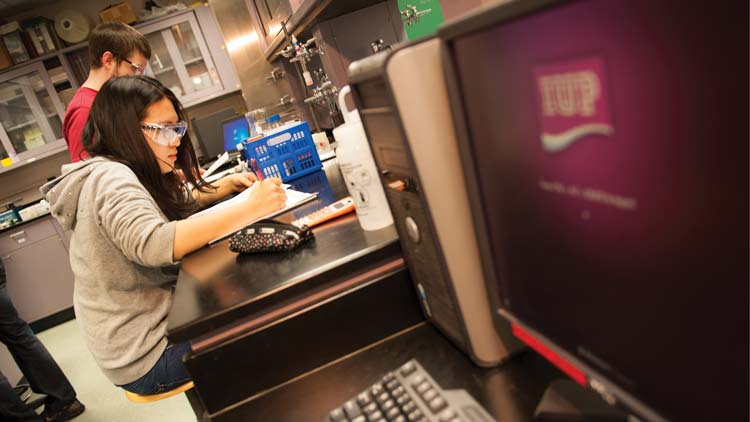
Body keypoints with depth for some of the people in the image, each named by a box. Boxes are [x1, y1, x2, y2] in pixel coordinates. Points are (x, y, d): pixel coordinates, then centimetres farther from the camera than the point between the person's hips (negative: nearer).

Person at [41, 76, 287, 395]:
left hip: (155, 322, 9)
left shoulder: (123, 174, 8)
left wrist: (226, 185, 7)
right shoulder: (109, 176, -23)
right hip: (147, 355, -9)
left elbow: (176, 206, 23)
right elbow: (153, 243, -41)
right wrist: (249, 208, -39)